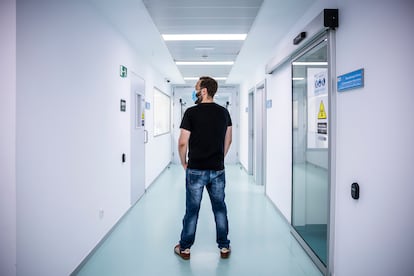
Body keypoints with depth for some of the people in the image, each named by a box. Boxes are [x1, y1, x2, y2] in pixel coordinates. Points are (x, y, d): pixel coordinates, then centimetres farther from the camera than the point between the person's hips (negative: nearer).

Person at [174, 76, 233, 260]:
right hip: (218, 170, 4)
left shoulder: (191, 112, -10)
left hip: (196, 170, -3)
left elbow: (182, 143, -11)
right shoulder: (224, 112, 4)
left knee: (192, 209, 8)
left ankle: (184, 248, 23)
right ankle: (224, 247, 25)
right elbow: (228, 140, 10)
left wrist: (184, 163, 4)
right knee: (220, 208, 14)